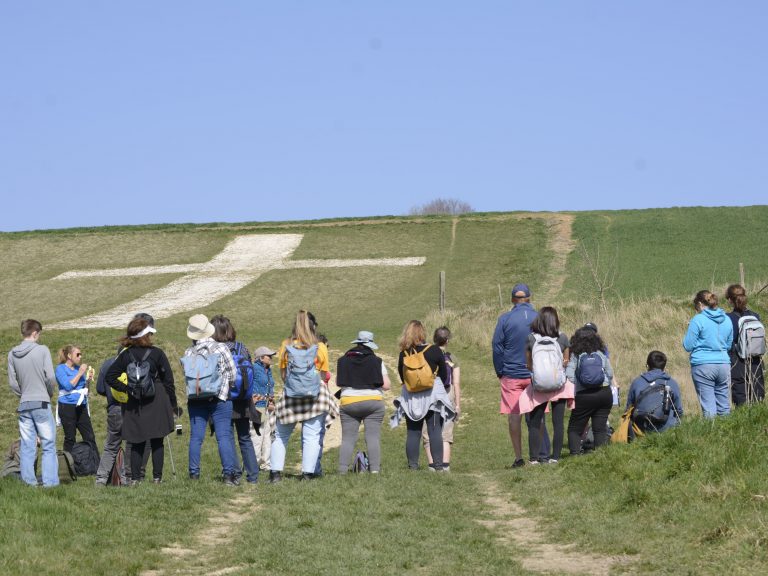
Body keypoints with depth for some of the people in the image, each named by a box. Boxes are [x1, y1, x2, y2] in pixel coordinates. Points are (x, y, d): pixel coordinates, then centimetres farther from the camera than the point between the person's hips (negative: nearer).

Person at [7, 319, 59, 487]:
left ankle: (29, 481, 5)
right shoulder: (42, 350, -8)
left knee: (27, 446, 7)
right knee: (48, 445, 2)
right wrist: (49, 393, 6)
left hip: (23, 404, 4)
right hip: (41, 403, -4)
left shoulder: (12, 354, 4)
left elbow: (12, 382, 4)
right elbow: (50, 377, -12)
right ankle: (50, 481, -2)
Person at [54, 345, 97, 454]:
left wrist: (88, 380, 0)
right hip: (67, 407, -5)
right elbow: (68, 386, -16)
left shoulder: (79, 368, 12)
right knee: (70, 439, 0)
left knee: (90, 437, -1)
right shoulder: (61, 369, -3)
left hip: (81, 407, 5)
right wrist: (80, 373, -12)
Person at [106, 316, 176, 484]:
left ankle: (135, 478, 4)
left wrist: (126, 389, 3)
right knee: (157, 442, 6)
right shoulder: (157, 353, -7)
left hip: (135, 404, 2)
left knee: (137, 442, 8)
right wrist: (172, 404, 4)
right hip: (156, 403, -2)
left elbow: (110, 377, -2)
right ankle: (157, 477, 4)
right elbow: (168, 380, -3)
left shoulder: (125, 355, -1)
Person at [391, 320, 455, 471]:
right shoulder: (435, 351, -6)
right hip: (432, 394, -2)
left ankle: (413, 465, 3)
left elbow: (402, 376, 7)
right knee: (435, 431, 0)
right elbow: (444, 373, 3)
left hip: (410, 396, 2)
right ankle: (438, 465, -4)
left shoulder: (404, 354, -2)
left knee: (413, 432, 6)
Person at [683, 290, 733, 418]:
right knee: (724, 407, 10)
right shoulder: (727, 320, 9)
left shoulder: (698, 320, -7)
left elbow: (688, 346, -4)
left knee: (709, 407, -3)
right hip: (724, 364, 5)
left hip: (703, 365, -5)